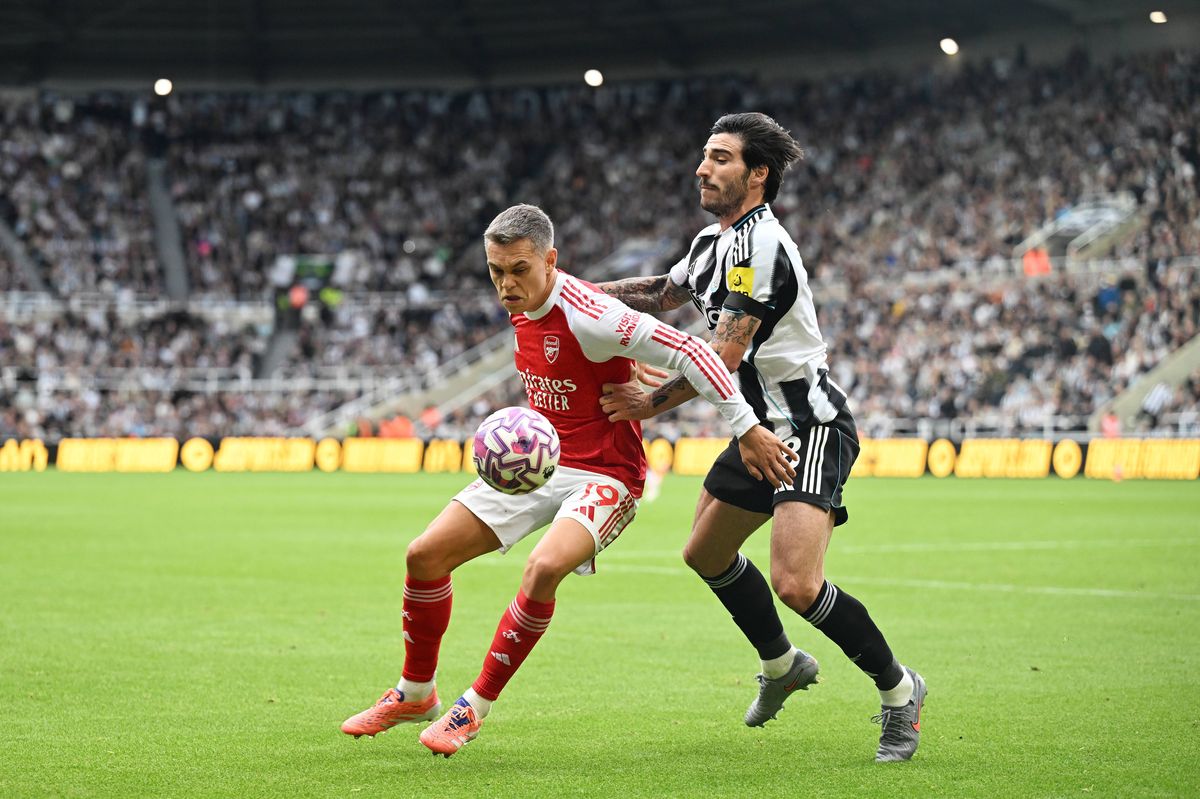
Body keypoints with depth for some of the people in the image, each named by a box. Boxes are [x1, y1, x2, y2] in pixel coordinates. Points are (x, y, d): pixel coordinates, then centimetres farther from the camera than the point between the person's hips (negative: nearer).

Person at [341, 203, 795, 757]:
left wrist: (747, 429, -25)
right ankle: (415, 694, 20)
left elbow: (687, 351, -25)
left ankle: (477, 705, -15)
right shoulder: (522, 310, 0)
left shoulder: (586, 314, -25)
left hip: (603, 475, -8)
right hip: (536, 463, 8)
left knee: (544, 569, -34)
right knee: (425, 555, -1)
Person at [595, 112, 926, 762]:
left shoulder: (760, 245, -20)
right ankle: (782, 665, 42)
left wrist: (654, 403, -8)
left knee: (796, 584, -23)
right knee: (706, 553, 23)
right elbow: (664, 293, 29)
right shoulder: (715, 240, 10)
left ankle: (897, 689, -3)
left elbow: (724, 356, -21)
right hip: (764, 426, 10)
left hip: (810, 426, -10)